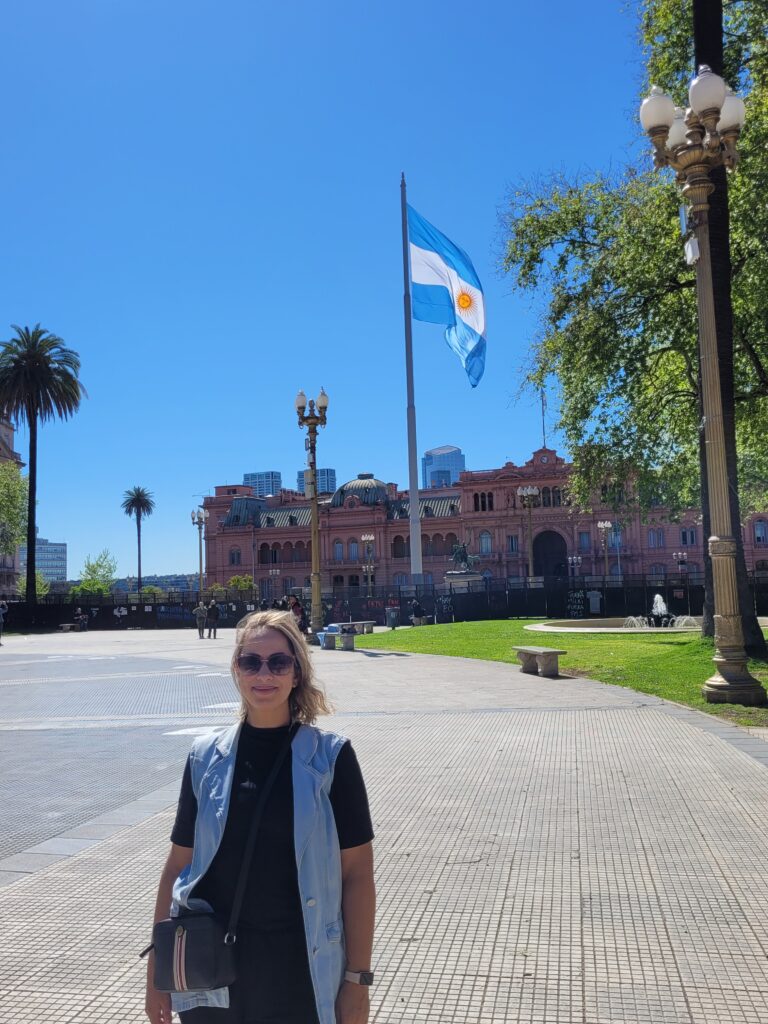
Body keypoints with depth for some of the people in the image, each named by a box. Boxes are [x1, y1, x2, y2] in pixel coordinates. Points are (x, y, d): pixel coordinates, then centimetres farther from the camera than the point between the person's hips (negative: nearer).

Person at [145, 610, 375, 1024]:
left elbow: (357, 874, -6)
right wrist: (157, 971, 6)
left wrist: (357, 978, -7)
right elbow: (178, 865, 4)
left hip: (301, 976, -2)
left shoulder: (330, 756, -9)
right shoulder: (206, 756, -2)